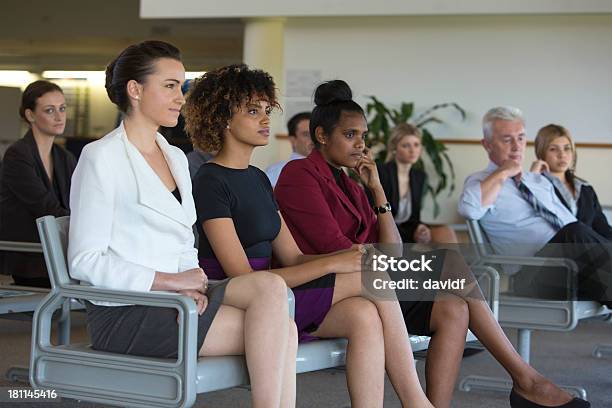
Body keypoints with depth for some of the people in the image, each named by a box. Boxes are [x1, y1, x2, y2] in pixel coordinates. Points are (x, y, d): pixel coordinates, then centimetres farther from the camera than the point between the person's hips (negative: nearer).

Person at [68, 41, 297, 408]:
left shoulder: (176, 157, 18)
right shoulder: (102, 157, -7)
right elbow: (85, 262, -12)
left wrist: (192, 286, -3)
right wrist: (169, 281, -17)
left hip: (173, 296, 7)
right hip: (124, 314, -7)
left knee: (270, 285, -23)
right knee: (276, 331, -22)